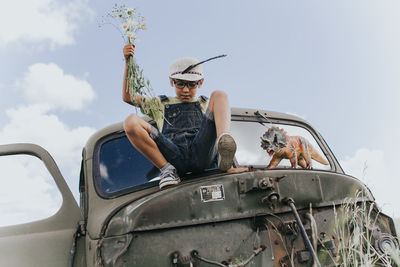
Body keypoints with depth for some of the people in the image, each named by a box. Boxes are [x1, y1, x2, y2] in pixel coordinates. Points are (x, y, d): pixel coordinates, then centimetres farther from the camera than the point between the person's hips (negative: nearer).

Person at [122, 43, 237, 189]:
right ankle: (167, 169, -19)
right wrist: (128, 62, 18)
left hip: (202, 154, 0)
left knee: (219, 94, -8)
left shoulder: (205, 104, 35)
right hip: (173, 157, 0)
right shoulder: (161, 104, 32)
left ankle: (223, 139, -37)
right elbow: (127, 96, 26)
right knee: (131, 121, -21)